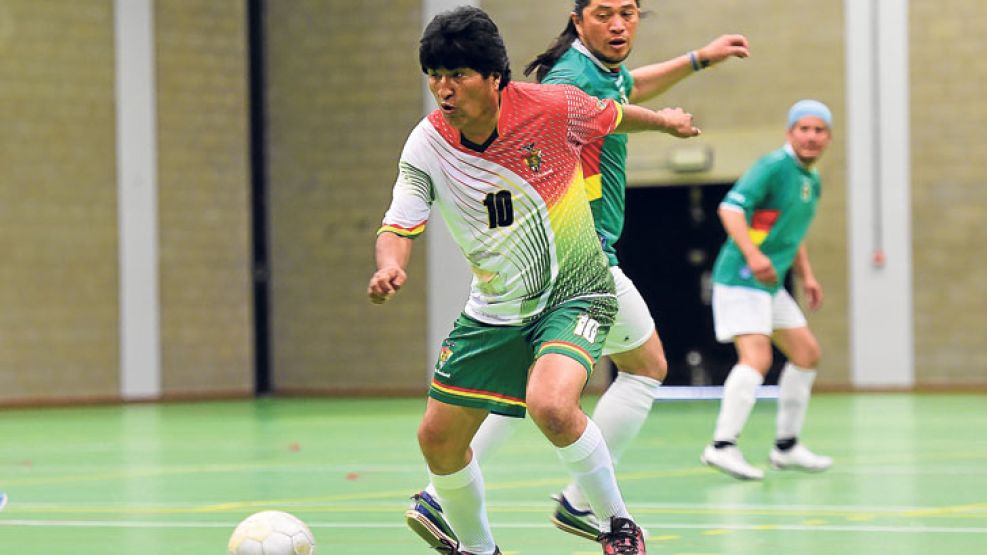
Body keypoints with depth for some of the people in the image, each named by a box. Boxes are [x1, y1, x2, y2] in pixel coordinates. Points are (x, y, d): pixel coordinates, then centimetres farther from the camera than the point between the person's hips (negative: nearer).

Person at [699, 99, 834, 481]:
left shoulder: (812, 181, 17)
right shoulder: (773, 166, -12)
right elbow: (730, 207, -22)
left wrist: (806, 276, 20)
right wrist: (753, 254, -34)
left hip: (770, 284, 10)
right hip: (740, 278, -10)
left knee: (806, 353, 12)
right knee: (756, 357, -23)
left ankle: (786, 446, 20)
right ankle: (723, 446, -27)